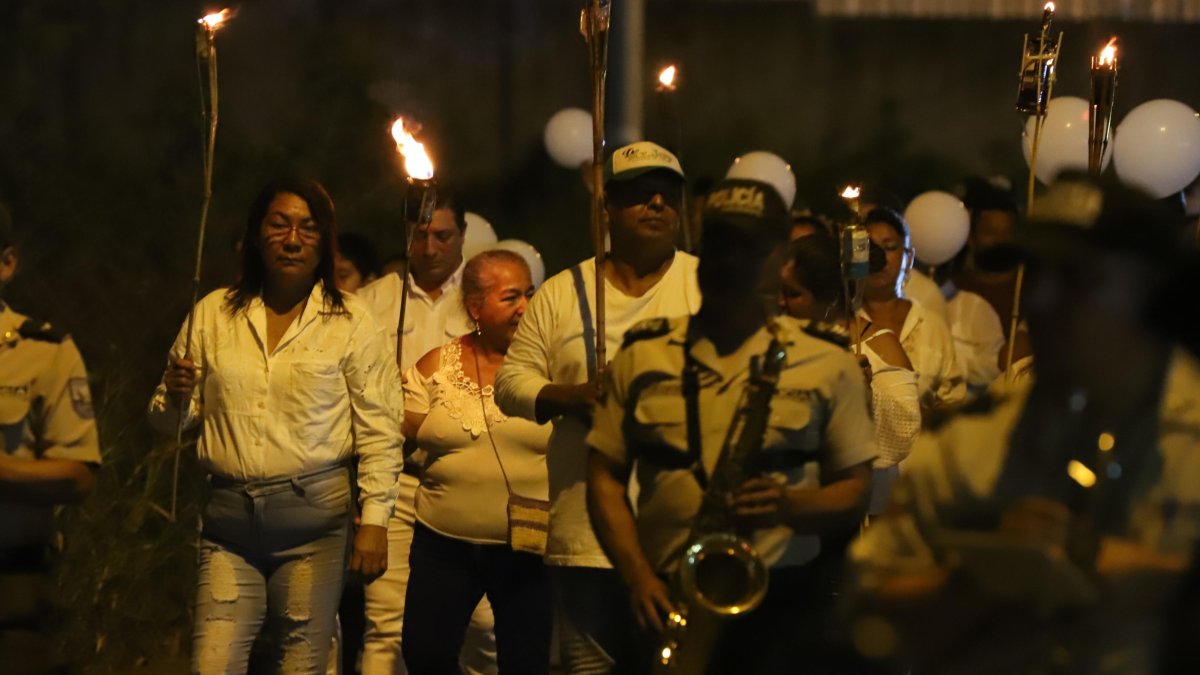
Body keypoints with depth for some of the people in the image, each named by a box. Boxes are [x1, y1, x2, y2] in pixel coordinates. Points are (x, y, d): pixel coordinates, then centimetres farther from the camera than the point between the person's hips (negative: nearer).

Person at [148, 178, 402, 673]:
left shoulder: (351, 321, 3)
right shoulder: (214, 313, 10)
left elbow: (379, 431, 1)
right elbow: (169, 423, 16)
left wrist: (374, 521, -7)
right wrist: (175, 397, -7)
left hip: (313, 517, -2)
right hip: (228, 520, 2)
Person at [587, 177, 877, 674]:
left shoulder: (826, 363, 6)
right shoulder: (641, 355, 10)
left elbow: (855, 489, 5)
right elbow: (605, 475, 8)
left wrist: (790, 505, -17)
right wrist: (639, 578, -7)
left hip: (782, 598, -1)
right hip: (666, 601, 1)